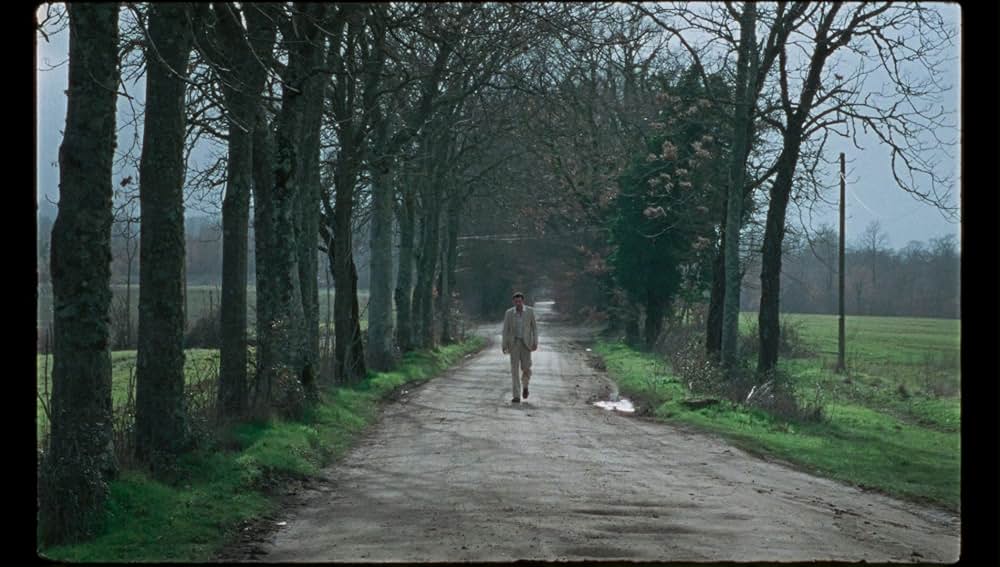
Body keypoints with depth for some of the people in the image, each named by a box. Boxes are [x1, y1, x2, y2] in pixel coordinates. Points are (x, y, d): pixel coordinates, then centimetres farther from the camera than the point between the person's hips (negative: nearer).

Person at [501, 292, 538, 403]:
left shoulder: (530, 311, -1)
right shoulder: (509, 313, -1)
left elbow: (534, 327, 3)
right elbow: (506, 330, 1)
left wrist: (535, 342, -6)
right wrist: (504, 345, -7)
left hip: (526, 343, 0)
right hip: (514, 343, 0)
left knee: (526, 368, -5)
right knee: (514, 369, -7)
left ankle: (524, 385, 29)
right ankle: (517, 396, -6)